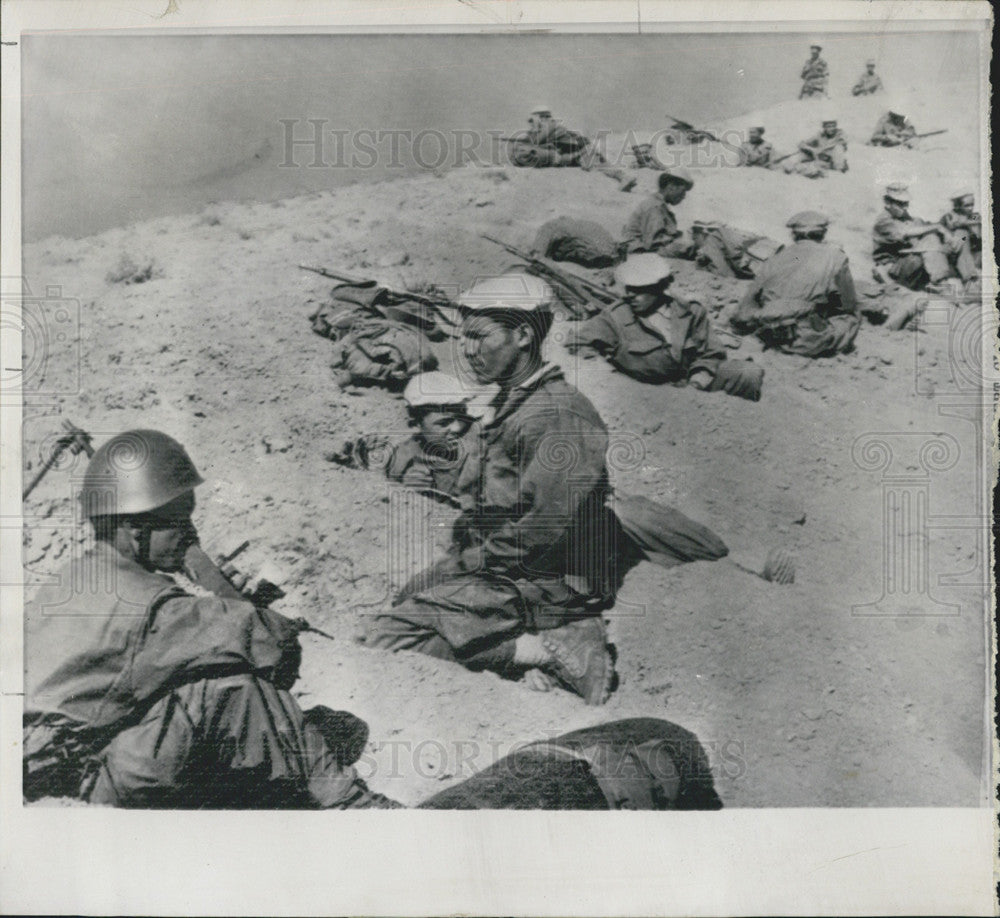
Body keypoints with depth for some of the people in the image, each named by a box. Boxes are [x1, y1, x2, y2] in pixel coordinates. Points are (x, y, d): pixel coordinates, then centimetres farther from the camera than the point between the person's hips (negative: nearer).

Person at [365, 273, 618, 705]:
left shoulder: (559, 415, -20)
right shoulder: (511, 402, 12)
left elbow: (543, 529, -24)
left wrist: (470, 560, -12)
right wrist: (462, 551, 5)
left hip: (550, 584, -10)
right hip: (509, 568, 10)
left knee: (389, 635, -13)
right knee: (409, 599, 22)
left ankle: (549, 651, -11)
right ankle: (532, 641, 4)